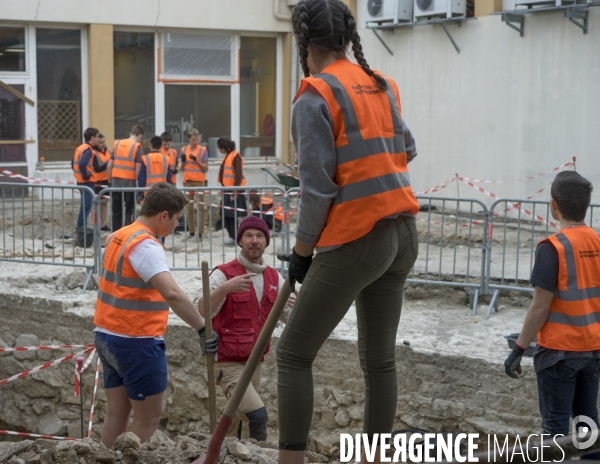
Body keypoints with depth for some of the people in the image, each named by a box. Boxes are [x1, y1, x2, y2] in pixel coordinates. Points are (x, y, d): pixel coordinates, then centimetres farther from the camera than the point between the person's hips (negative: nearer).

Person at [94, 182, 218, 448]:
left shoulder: (118, 236, 10)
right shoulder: (146, 246, -19)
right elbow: (172, 293, -32)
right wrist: (203, 328, -33)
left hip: (107, 336, 9)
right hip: (137, 342, -9)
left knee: (116, 413, 14)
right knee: (149, 416, 3)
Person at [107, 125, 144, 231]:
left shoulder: (117, 144, 10)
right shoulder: (137, 147, -4)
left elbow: (109, 166, 8)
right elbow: (138, 169, -11)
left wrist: (110, 181, 15)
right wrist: (139, 184, -3)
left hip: (116, 182, 4)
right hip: (130, 183, -4)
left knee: (116, 212, 12)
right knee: (130, 212, 3)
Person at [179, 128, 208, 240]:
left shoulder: (203, 150, -2)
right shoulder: (184, 150, 8)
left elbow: (206, 168, -4)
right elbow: (182, 168, 14)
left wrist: (196, 160, -16)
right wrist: (183, 161, -7)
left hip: (199, 181, -4)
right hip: (187, 181, 4)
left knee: (200, 207, -5)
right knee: (189, 207, 7)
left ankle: (200, 232, -5)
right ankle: (191, 231, 13)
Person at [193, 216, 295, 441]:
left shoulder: (274, 278, 8)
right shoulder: (224, 274, -10)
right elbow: (199, 311, -22)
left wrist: (296, 307, -16)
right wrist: (224, 288, -37)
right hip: (228, 363, -6)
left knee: (241, 422, 13)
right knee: (257, 414, -21)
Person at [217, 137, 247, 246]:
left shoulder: (235, 156, -14)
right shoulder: (228, 155, 14)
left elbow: (238, 175, -18)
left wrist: (234, 192, -20)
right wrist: (224, 188, 16)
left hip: (234, 191, -9)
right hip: (227, 190, 9)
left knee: (231, 214, -4)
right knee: (225, 214, 10)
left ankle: (234, 238, 4)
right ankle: (232, 236, 19)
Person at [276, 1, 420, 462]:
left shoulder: (315, 97, -11)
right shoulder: (382, 85, 10)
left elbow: (317, 189, -13)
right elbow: (406, 150, 25)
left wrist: (301, 254, -3)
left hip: (356, 240, -7)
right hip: (403, 234, 7)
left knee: (294, 354, 3)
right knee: (380, 358, 14)